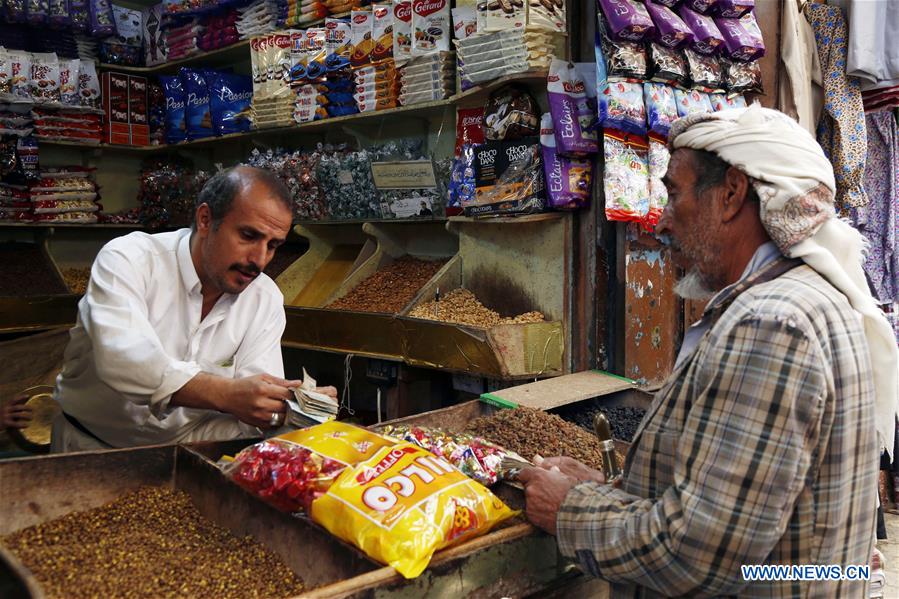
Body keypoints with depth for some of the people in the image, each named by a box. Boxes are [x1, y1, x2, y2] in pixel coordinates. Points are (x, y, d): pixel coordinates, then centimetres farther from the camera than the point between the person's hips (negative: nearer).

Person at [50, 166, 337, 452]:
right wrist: (226, 394, -43)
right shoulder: (128, 258, -15)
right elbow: (121, 359, -33)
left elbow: (257, 401, -11)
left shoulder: (266, 298, -4)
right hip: (94, 445, -1)